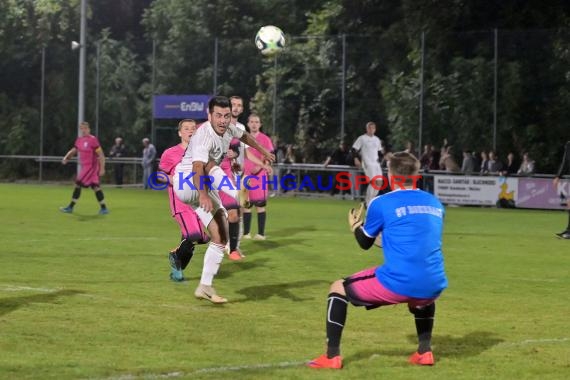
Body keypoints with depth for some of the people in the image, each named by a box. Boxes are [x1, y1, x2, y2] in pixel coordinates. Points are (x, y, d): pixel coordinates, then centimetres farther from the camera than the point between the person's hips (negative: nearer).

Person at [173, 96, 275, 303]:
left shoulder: (228, 129, -2)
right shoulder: (204, 136, -27)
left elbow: (243, 135, 24)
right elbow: (198, 167, -43)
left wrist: (263, 151, 36)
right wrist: (203, 195, -58)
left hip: (206, 189, 8)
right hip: (186, 183, -8)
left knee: (221, 237, -1)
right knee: (211, 166, -38)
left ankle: (205, 287, 3)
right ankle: (236, 195, -60)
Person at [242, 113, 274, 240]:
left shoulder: (265, 139, 0)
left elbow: (268, 158, -3)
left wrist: (260, 167, -17)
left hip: (260, 175, -4)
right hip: (246, 175, 4)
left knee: (260, 205, -3)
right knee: (246, 204, 3)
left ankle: (261, 233, -1)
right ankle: (246, 232, 9)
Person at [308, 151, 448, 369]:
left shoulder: (382, 203, 1)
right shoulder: (435, 204, 14)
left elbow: (365, 243, 15)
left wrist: (354, 226, 37)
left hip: (397, 284, -5)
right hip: (432, 286, 5)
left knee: (338, 288, 15)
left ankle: (332, 356, 8)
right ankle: (424, 351, 28)